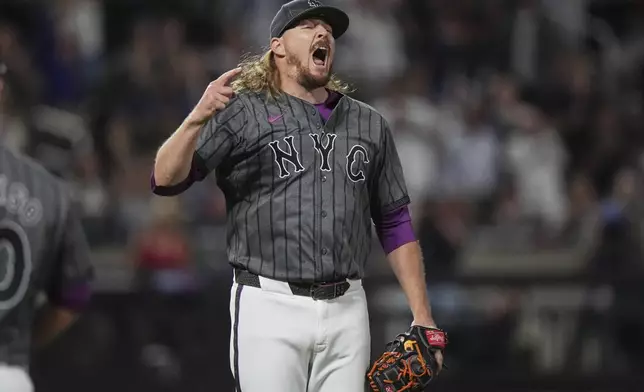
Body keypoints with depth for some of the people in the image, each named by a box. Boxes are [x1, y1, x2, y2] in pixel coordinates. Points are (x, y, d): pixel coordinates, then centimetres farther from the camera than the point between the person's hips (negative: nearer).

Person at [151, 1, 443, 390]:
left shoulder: (369, 124, 15)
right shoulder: (242, 113, 2)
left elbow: (395, 223, 17)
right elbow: (166, 180, -8)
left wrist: (422, 317, 9)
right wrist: (196, 120, -27)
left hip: (346, 311, 4)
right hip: (270, 308, -4)